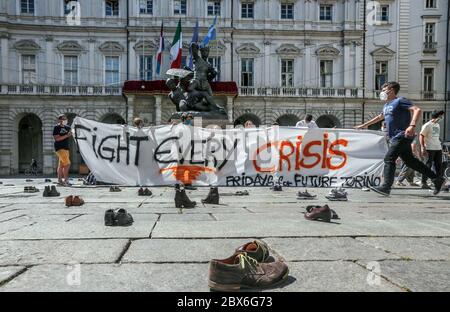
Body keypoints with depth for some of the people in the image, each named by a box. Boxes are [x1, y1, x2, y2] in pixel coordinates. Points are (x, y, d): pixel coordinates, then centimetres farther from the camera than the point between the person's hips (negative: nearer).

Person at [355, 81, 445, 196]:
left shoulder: (400, 101, -8)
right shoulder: (387, 105, 20)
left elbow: (417, 110, -19)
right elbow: (380, 117, 37)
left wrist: (412, 126, -32)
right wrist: (364, 125, 40)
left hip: (402, 136, -9)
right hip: (397, 138, 9)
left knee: (389, 159, -15)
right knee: (410, 161, 11)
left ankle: (386, 187, -17)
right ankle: (437, 179, 20)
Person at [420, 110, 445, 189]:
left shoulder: (437, 125, 17)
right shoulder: (427, 125, -7)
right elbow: (421, 136, -11)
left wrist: (440, 144, 16)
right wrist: (423, 148, -17)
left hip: (438, 148, 8)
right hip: (430, 149, -8)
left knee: (439, 165, 8)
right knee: (428, 165, -6)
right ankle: (424, 183, 0)